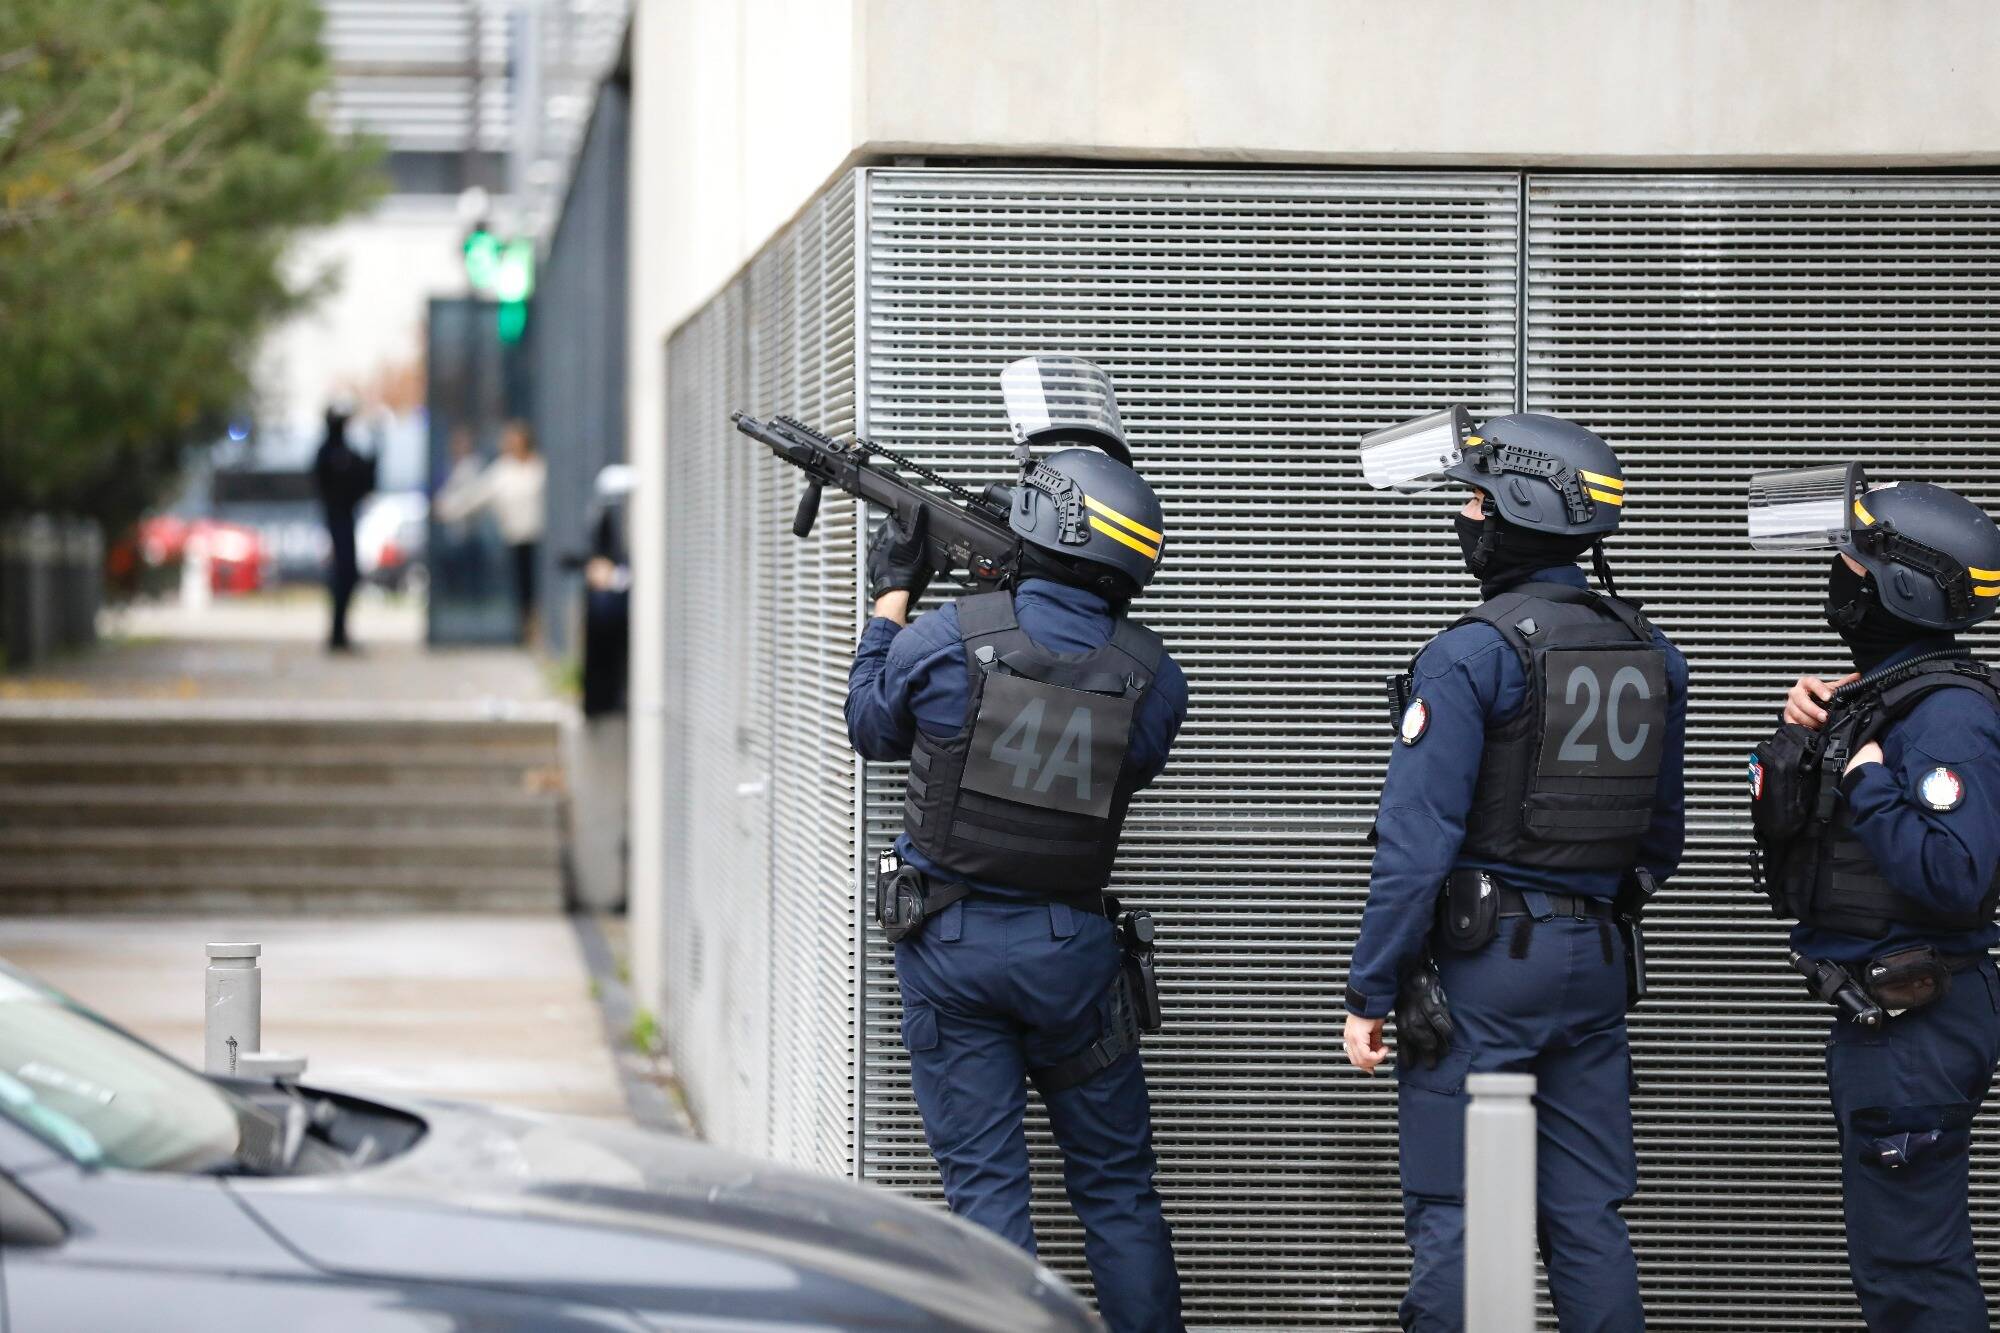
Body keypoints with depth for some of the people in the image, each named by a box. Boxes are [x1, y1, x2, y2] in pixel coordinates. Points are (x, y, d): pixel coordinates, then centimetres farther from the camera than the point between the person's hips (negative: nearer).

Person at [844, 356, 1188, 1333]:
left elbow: (873, 727, 6)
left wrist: (891, 596, 19)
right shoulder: (1149, 673, -7)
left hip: (948, 943, -1)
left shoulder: (948, 637, -12)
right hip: (1070, 948, 1)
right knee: (1116, 1183, 13)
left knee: (984, 1188, 3)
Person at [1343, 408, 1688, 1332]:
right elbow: (1663, 832, 16)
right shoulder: (1651, 656, 8)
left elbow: (1417, 839, -15)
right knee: (1588, 1214, 10)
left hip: (1483, 955, -6)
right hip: (1599, 965, 7)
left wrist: (1370, 992, -11)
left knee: (1451, 1219, -2)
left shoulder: (1471, 655, -13)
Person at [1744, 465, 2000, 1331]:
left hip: (1917, 1023, -11)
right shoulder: (1878, 692, 12)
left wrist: (1864, 775, -23)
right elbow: (1786, 826, 20)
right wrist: (1799, 733, 3)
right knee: (1895, 1260, 18)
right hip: (1877, 1011, 11)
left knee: (1911, 1263, -6)